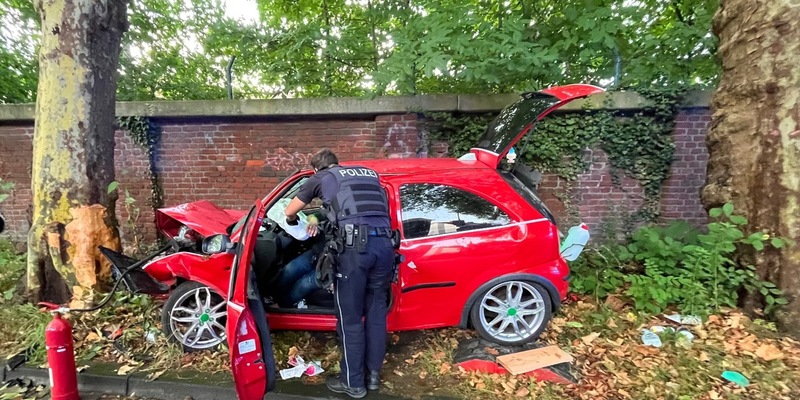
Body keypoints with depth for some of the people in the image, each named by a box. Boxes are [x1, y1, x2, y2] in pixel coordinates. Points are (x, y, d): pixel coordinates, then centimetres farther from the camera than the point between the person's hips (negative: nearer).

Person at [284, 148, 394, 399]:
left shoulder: (322, 178, 16)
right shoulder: (370, 173, 28)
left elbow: (289, 212, 25)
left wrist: (294, 222, 50)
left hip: (356, 246, -5)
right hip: (384, 244, 5)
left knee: (350, 318, 10)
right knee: (376, 312, 18)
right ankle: (373, 375, 33)